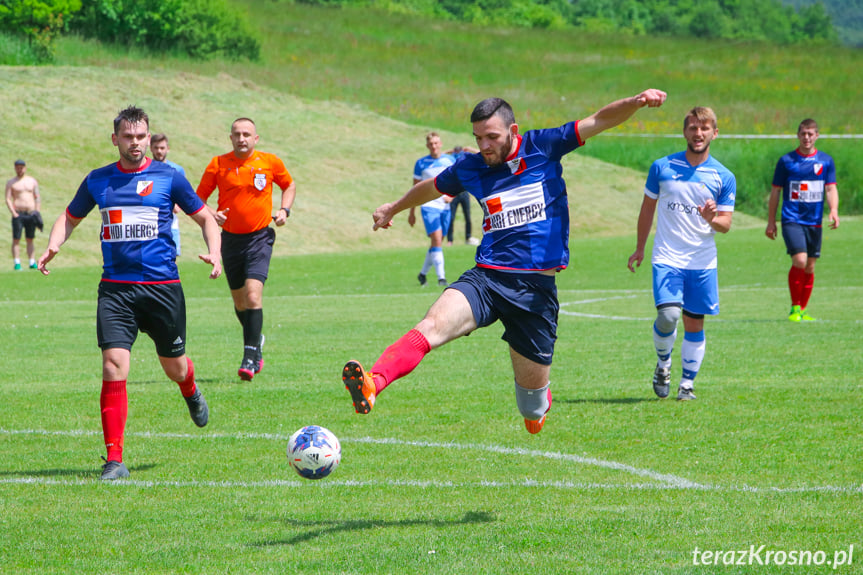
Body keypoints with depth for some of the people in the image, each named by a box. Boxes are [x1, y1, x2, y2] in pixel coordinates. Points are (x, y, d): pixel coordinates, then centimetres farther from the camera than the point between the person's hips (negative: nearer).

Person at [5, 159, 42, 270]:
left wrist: (38, 213, 1)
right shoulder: (11, 183, 6)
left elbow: (37, 198, 12)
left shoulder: (32, 181, 13)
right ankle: (17, 263, -7)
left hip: (31, 214, 2)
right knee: (16, 239, -6)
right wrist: (13, 213, -13)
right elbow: (8, 199, -1)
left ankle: (32, 262, 4)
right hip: (18, 214, -2)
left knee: (30, 239, 4)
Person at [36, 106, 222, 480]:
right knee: (114, 365, -15)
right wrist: (53, 245, 1)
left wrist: (214, 253, -8)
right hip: (115, 289, 1)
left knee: (174, 368, 11)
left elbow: (205, 218, 10)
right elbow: (70, 217, 21)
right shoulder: (98, 180, 7)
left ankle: (191, 393, 51)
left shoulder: (169, 177, 1)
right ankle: (114, 461, -11)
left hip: (162, 286, -1)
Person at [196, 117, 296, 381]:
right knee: (239, 300, 11)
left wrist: (284, 210, 0)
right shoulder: (218, 164, -2)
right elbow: (198, 199, 5)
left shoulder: (270, 162, -1)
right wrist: (213, 214, -16)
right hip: (230, 238, 2)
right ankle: (256, 341, 39)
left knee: (253, 294, -18)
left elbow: (289, 185, 17)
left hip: (260, 237, -2)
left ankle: (250, 358, -19)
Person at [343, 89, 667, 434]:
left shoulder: (543, 147, 3)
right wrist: (393, 209, 45)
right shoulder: (469, 168, 9)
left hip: (538, 286, -1)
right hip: (487, 278, 1)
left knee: (532, 384, 6)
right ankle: (373, 384, -50)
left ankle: (536, 409, 45)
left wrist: (635, 102, -18)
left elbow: (600, 121, 0)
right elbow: (430, 188, 30)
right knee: (436, 323, -29)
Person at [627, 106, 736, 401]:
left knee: (694, 323, 3)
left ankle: (687, 384, 15)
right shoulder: (662, 167, 3)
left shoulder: (724, 177, 3)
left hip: (703, 262, 1)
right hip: (667, 258, -1)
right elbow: (648, 208, 15)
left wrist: (712, 219, -20)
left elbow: (726, 224, 3)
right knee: (668, 316, -17)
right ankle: (663, 364, 10)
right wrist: (640, 248, 19)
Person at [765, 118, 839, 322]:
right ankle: (794, 308, -7)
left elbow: (831, 189, 5)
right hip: (792, 219, -3)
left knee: (810, 267, 7)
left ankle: (802, 310, 18)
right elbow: (775, 192, 6)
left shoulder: (826, 161, 7)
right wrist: (771, 221, 5)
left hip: (814, 221, 3)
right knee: (800, 260, -19)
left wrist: (833, 210, -15)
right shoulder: (786, 161, 1)